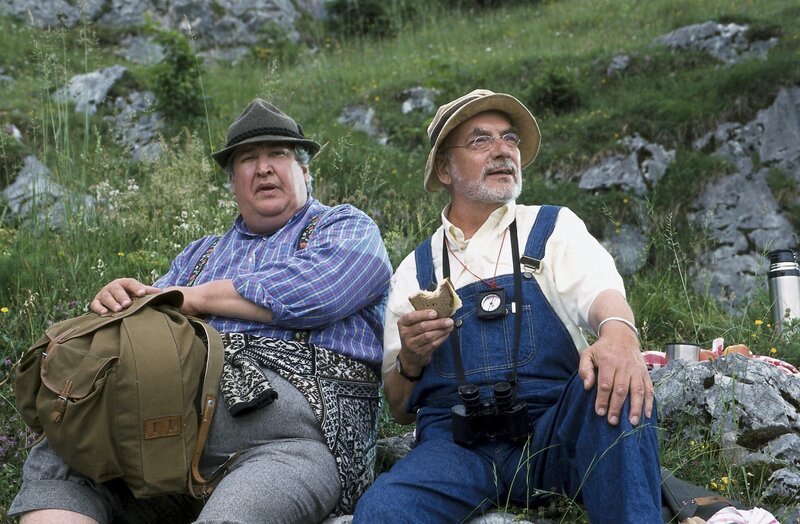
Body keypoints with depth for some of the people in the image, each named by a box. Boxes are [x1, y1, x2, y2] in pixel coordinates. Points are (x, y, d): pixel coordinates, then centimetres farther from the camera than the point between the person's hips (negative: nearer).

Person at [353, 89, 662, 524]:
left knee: (615, 384, -32)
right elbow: (400, 410, 16)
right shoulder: (414, 271, 15)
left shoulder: (553, 229, 12)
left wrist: (618, 333, -34)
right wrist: (410, 360, -8)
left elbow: (602, 292, -10)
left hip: (554, 433, 1)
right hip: (457, 447, 0)